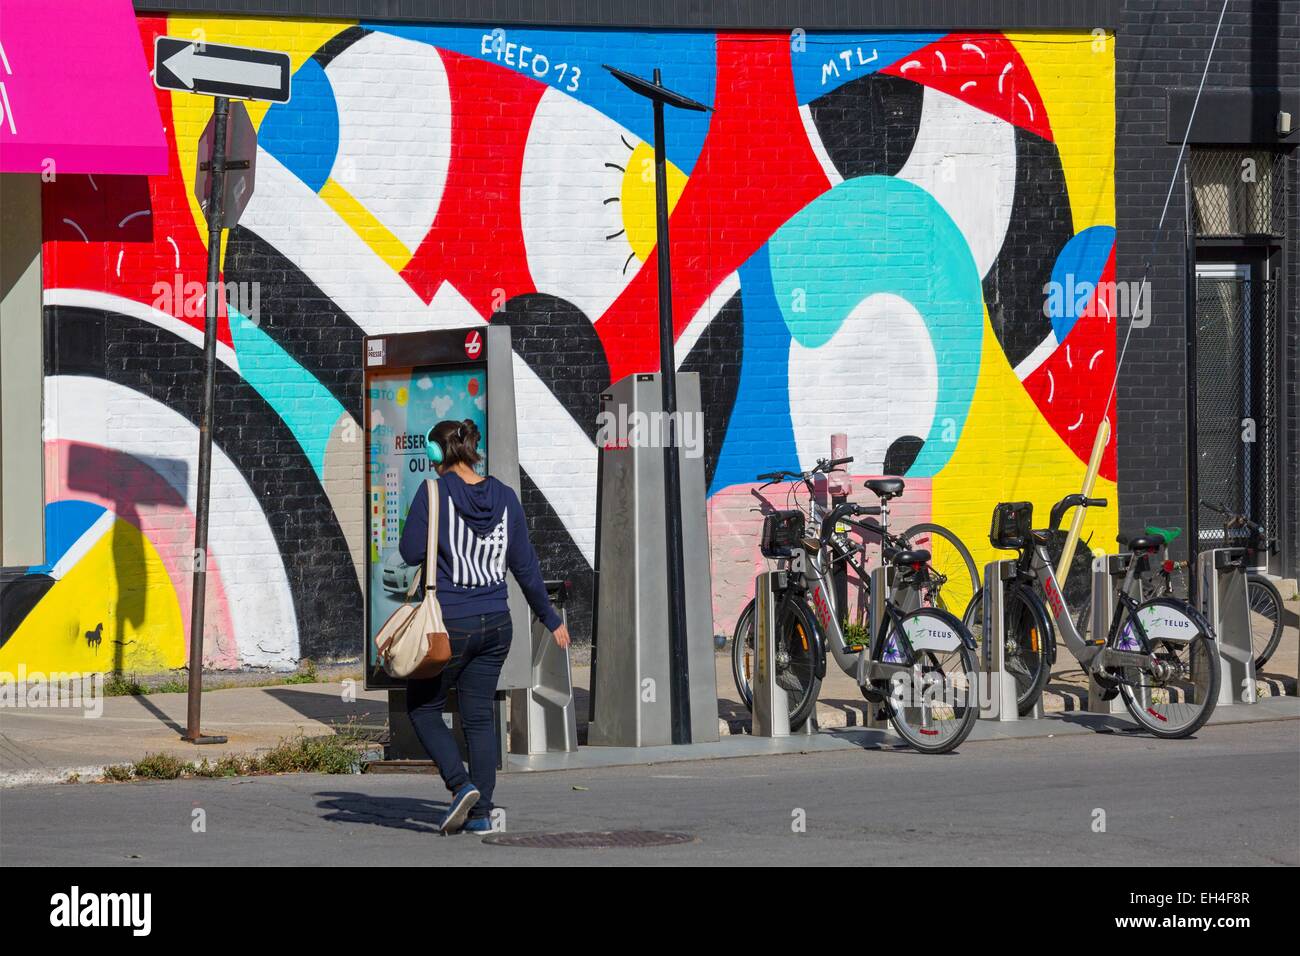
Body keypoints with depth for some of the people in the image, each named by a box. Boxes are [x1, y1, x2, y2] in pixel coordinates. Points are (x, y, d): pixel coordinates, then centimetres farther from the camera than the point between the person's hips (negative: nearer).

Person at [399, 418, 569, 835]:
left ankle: (461, 784, -9)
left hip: (447, 624, -5)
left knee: (423, 709, 11)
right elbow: (525, 567, 8)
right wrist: (550, 619, 18)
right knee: (478, 717, 11)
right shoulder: (505, 498, 3)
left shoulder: (435, 493, -12)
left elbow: (410, 553, -10)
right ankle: (481, 812, 7)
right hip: (494, 624, 5)